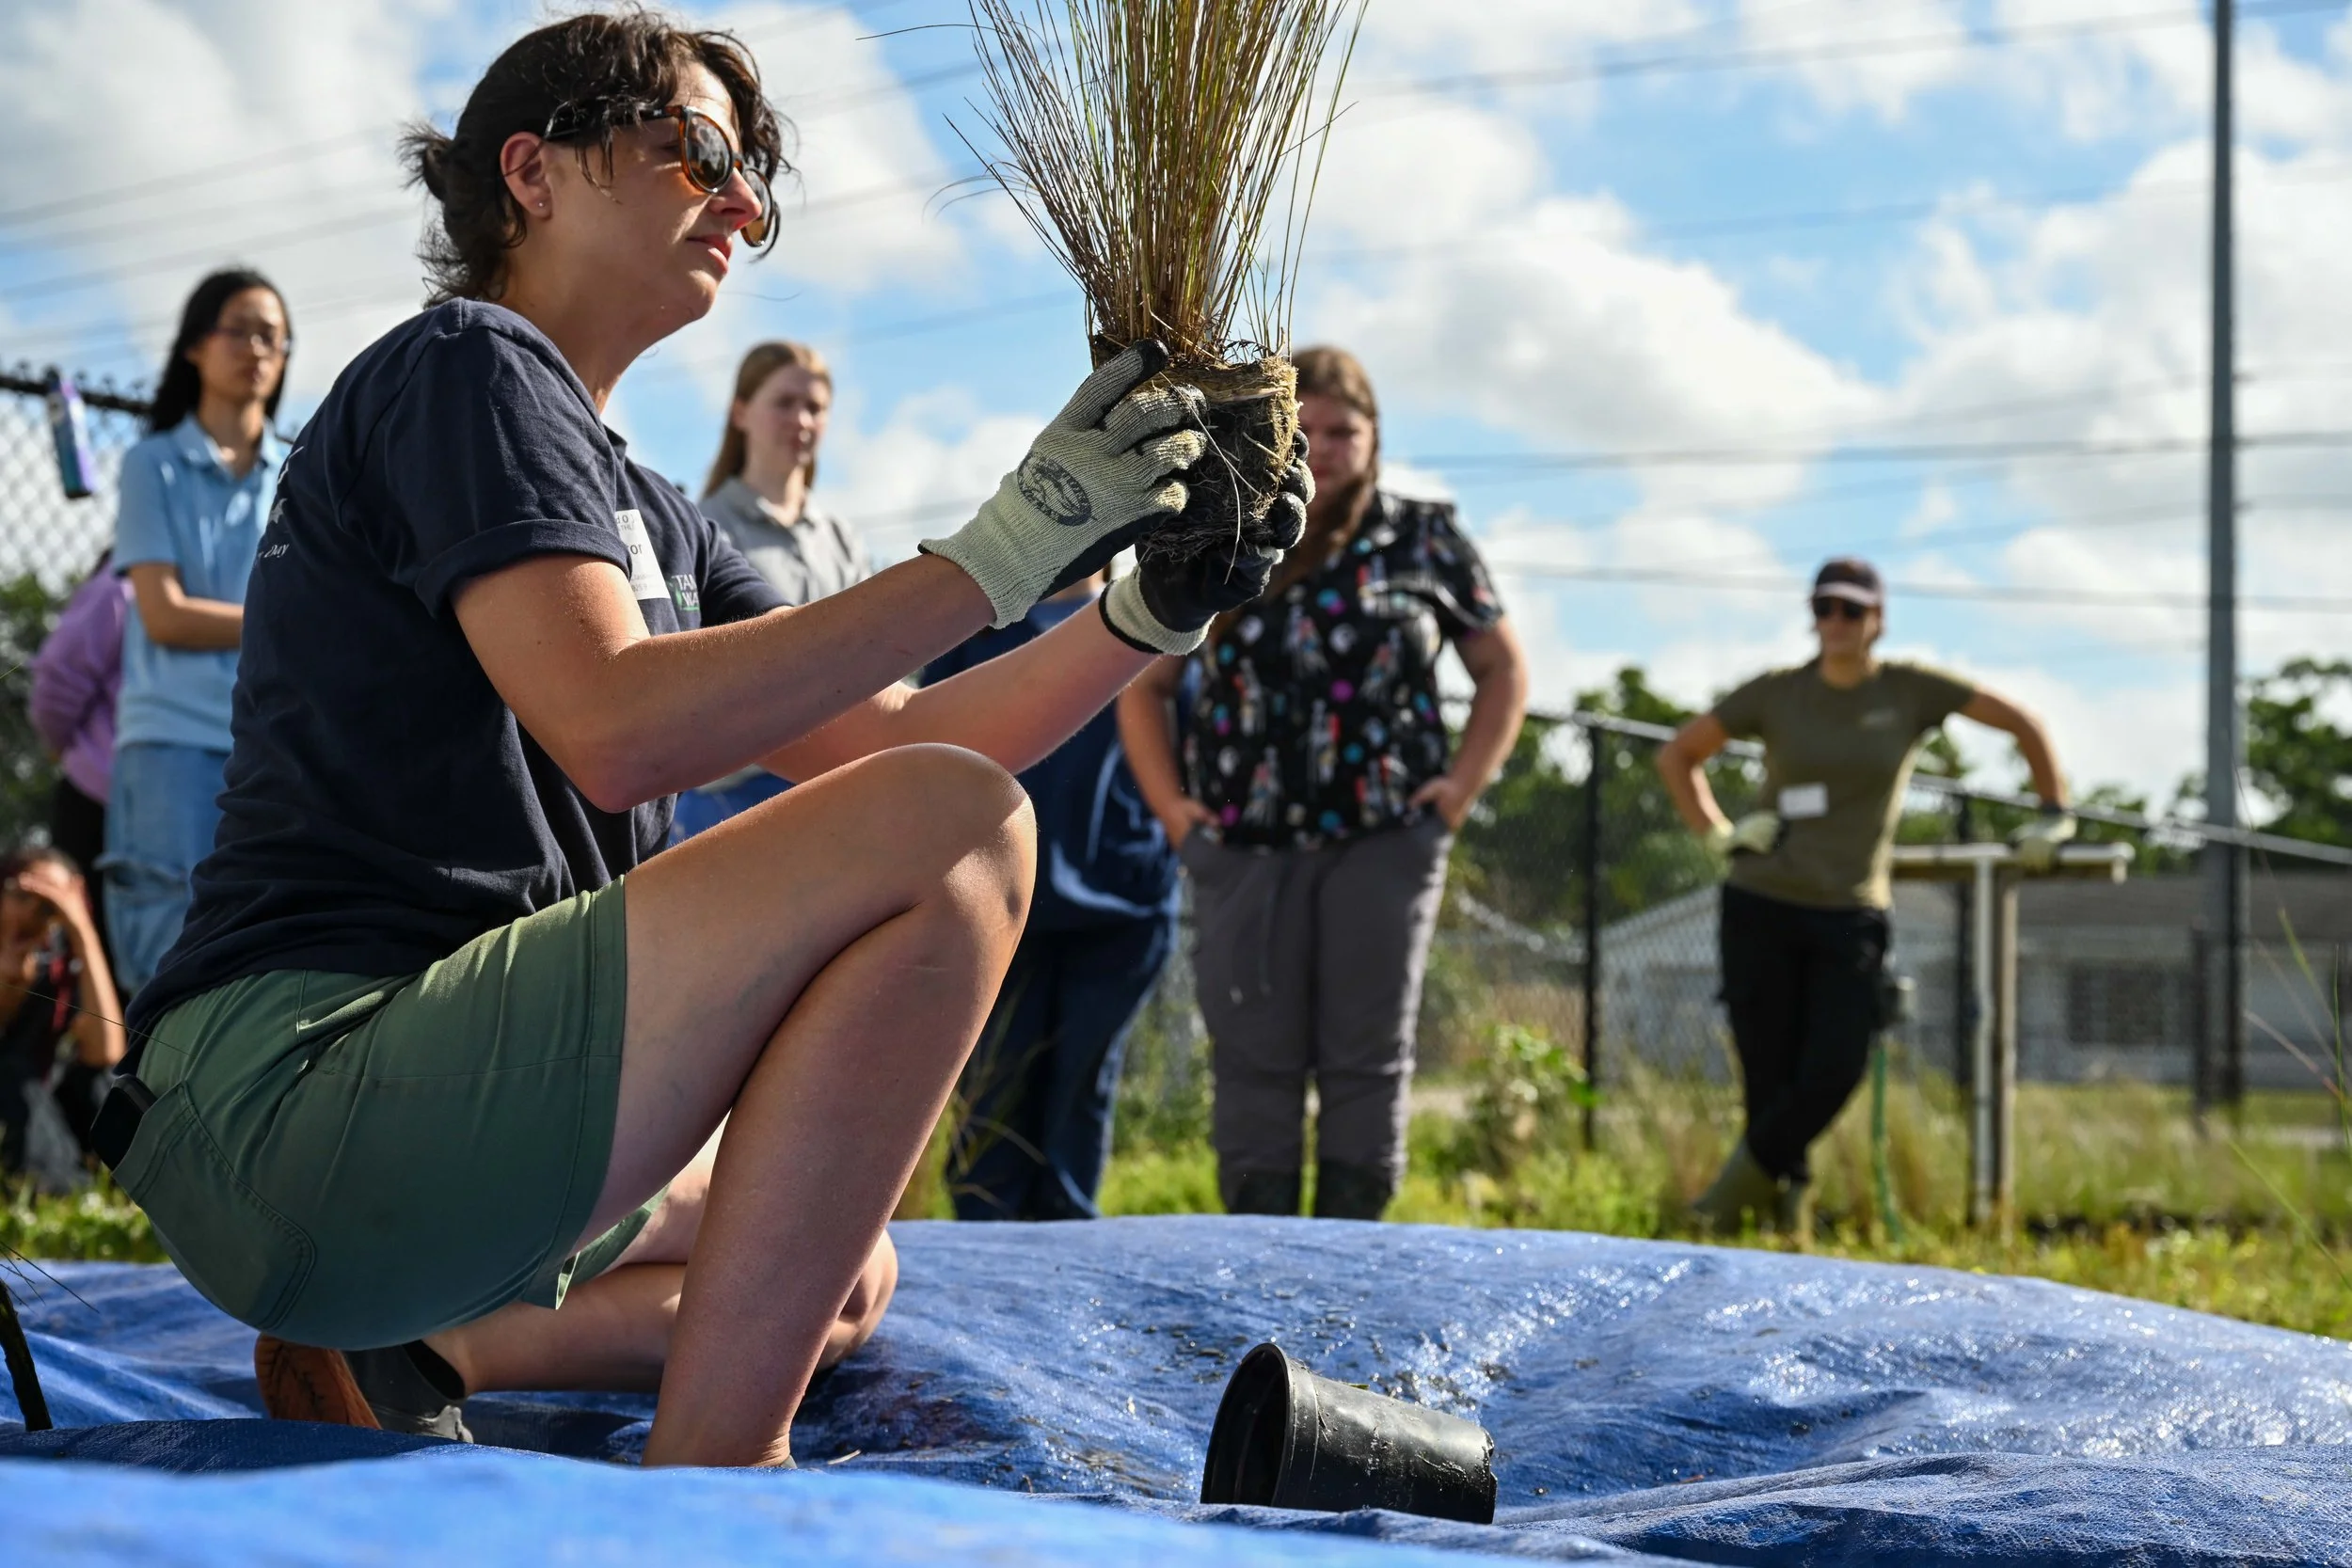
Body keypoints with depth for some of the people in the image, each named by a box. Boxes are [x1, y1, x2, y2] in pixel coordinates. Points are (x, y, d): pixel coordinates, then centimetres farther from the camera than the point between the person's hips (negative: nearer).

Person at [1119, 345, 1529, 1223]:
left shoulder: (1423, 541, 6)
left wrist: (1463, 786, 0)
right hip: (1244, 852, 1)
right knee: (1254, 1061, 2)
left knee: (1369, 1057, 1)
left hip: (1385, 844, -1)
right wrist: (1168, 804, 3)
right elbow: (1143, 684, 15)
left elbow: (1503, 669, 13)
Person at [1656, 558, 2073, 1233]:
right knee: (1770, 1077, -3)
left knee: (1835, 1071, -14)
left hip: (1850, 916, 0)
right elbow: (1677, 754, 11)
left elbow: (2023, 724, 9)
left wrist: (2053, 816, 3)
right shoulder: (1776, 694, 1)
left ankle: (1747, 1176, 8)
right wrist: (1715, 834, 0)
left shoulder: (1910, 691, 0)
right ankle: (1784, 1203, 14)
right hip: (1761, 905, 0)